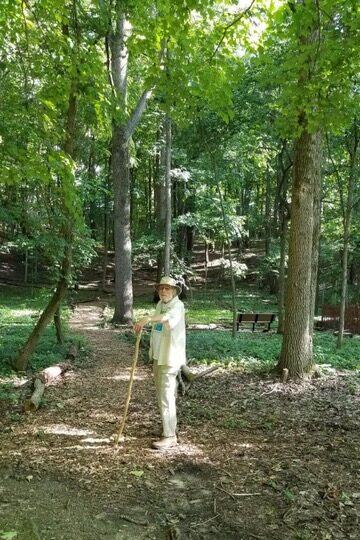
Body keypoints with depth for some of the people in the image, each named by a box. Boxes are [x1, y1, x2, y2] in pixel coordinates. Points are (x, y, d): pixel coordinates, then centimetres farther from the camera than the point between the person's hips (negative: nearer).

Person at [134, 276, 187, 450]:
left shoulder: (177, 305, -15)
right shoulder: (160, 304, 11)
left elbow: (169, 317, -40)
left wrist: (147, 319, -53)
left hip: (170, 357, -9)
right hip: (157, 356, 9)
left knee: (166, 396, -9)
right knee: (162, 394, 17)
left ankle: (169, 436, -2)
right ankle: (171, 428, 31)